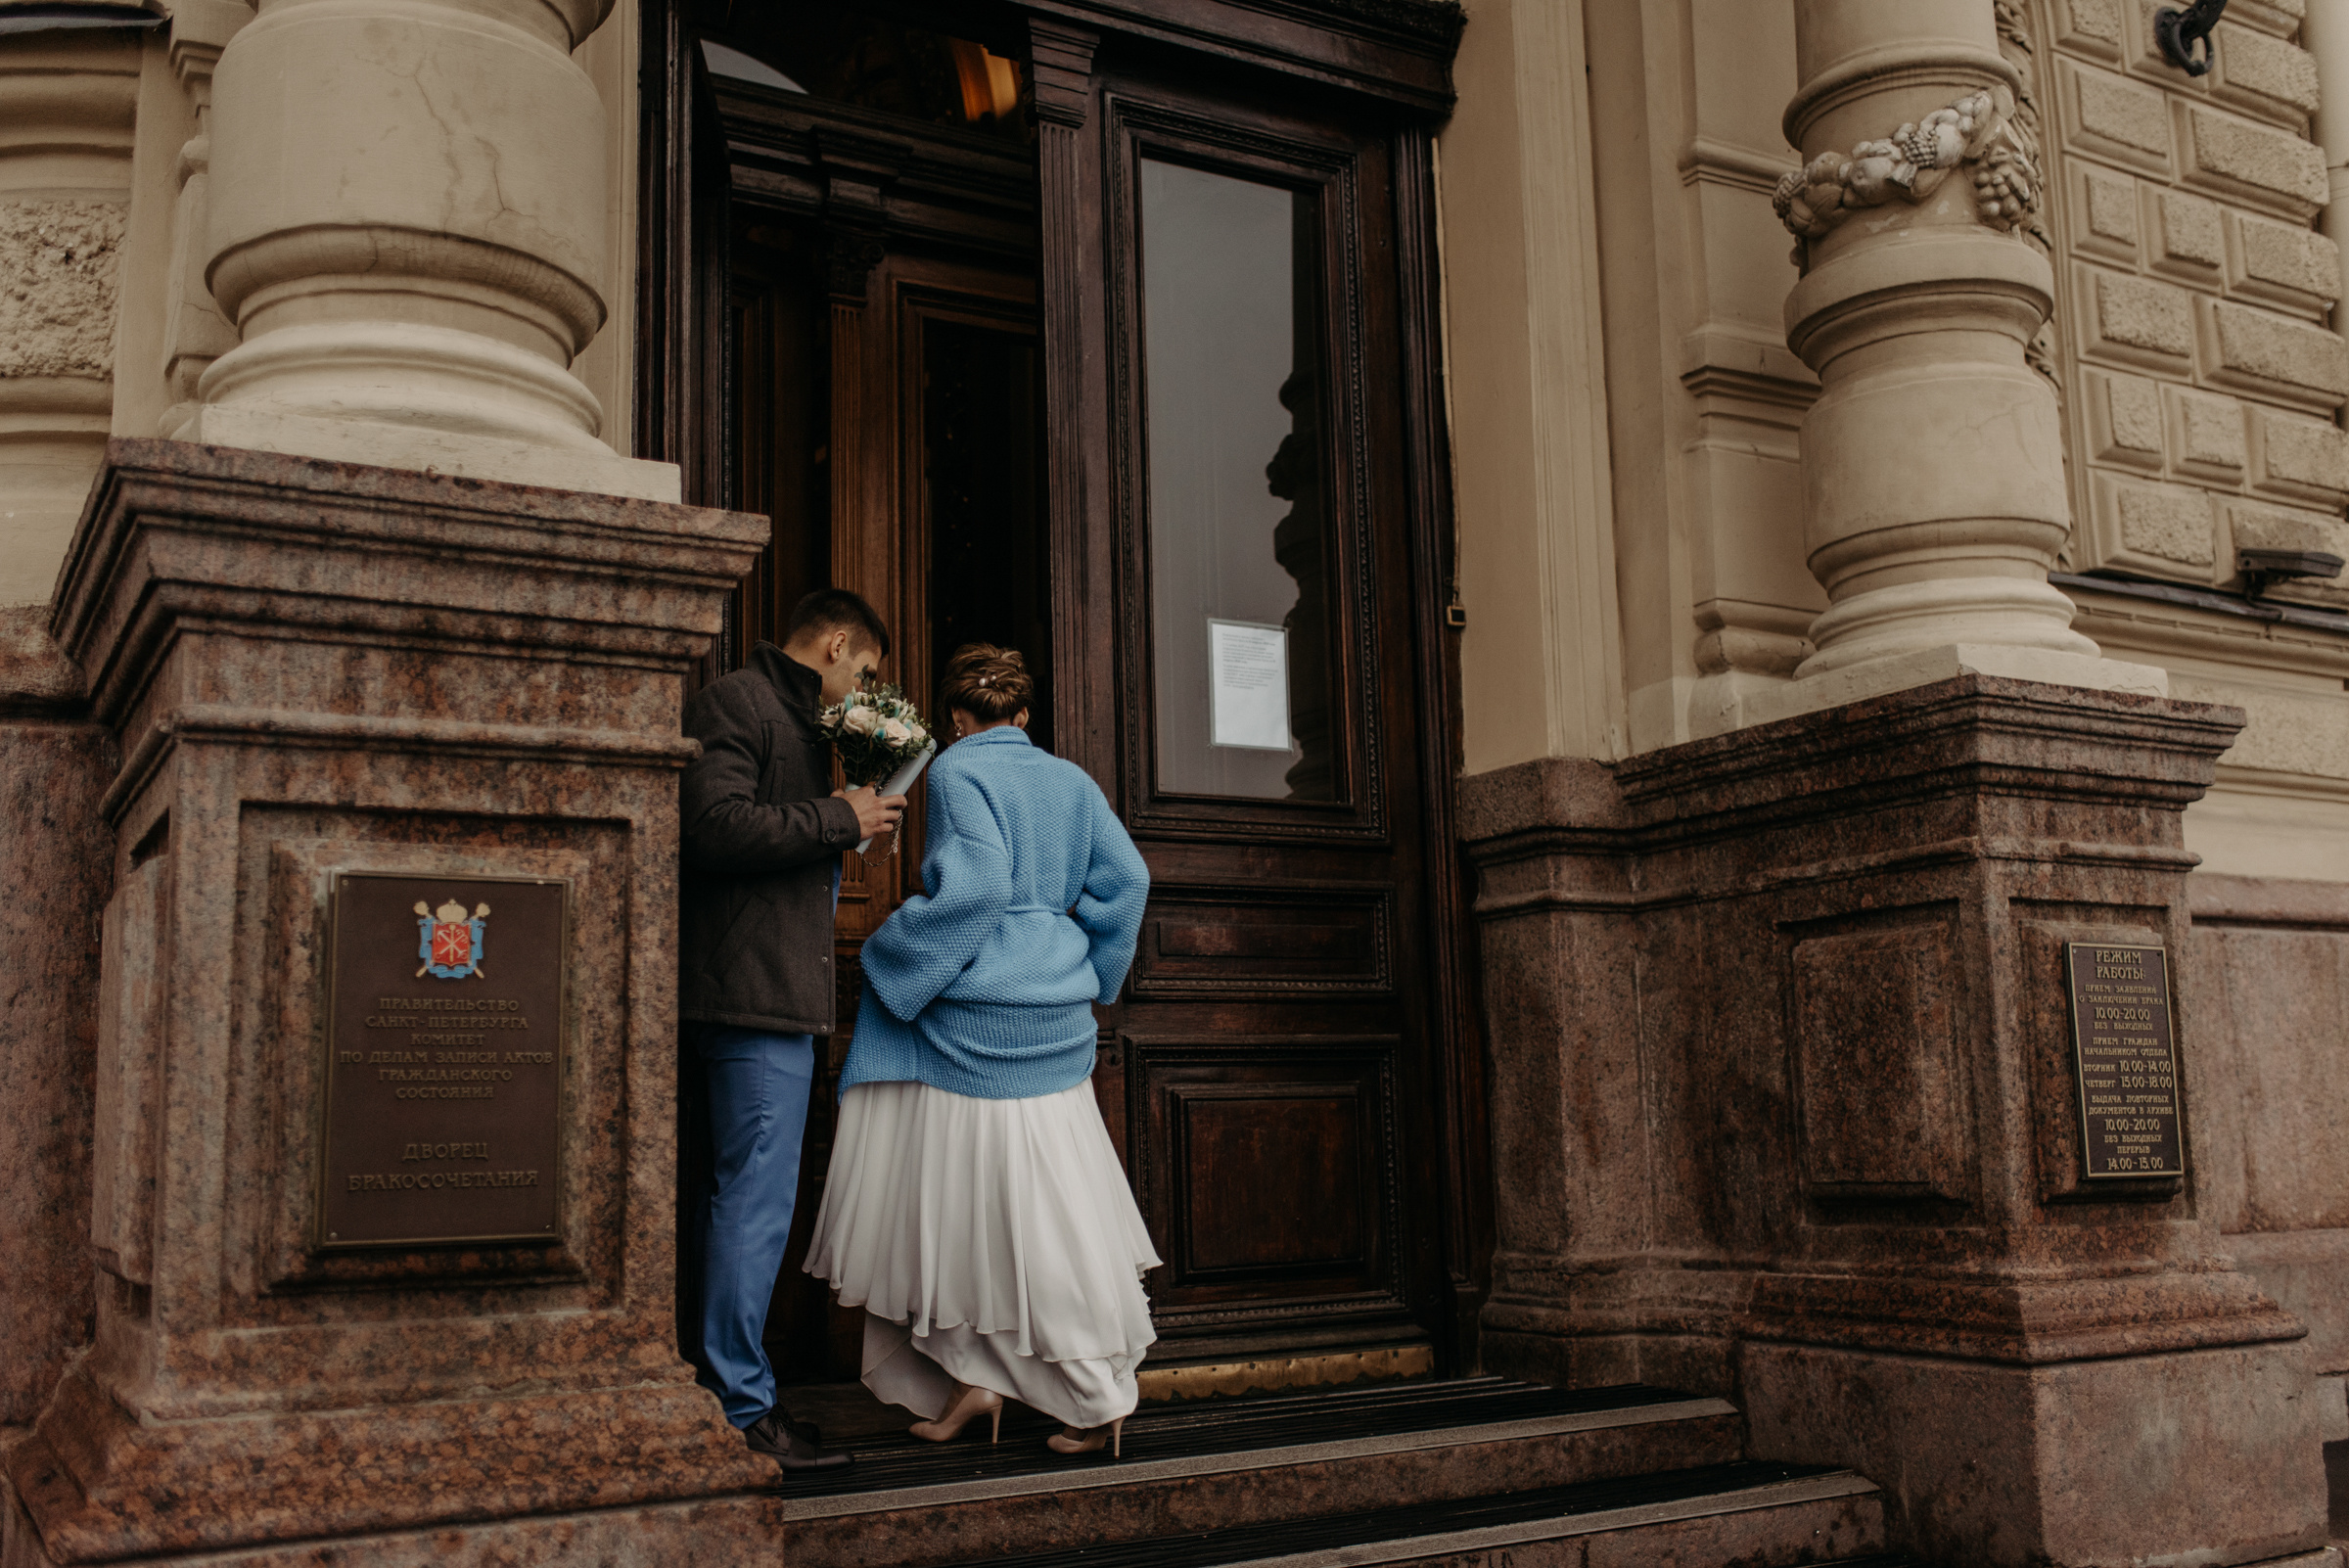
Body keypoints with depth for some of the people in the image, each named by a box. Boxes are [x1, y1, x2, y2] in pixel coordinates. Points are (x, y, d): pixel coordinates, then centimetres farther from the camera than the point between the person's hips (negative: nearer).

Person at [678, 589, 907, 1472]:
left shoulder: (798, 721, 23)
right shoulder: (733, 705, -8)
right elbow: (713, 826, -22)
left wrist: (848, 824, 13)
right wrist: (838, 819, -16)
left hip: (773, 994, 11)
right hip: (753, 993, -11)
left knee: (728, 1192, 13)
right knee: (756, 1198, -8)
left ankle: (707, 1385, 21)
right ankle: (740, 1409, -3)